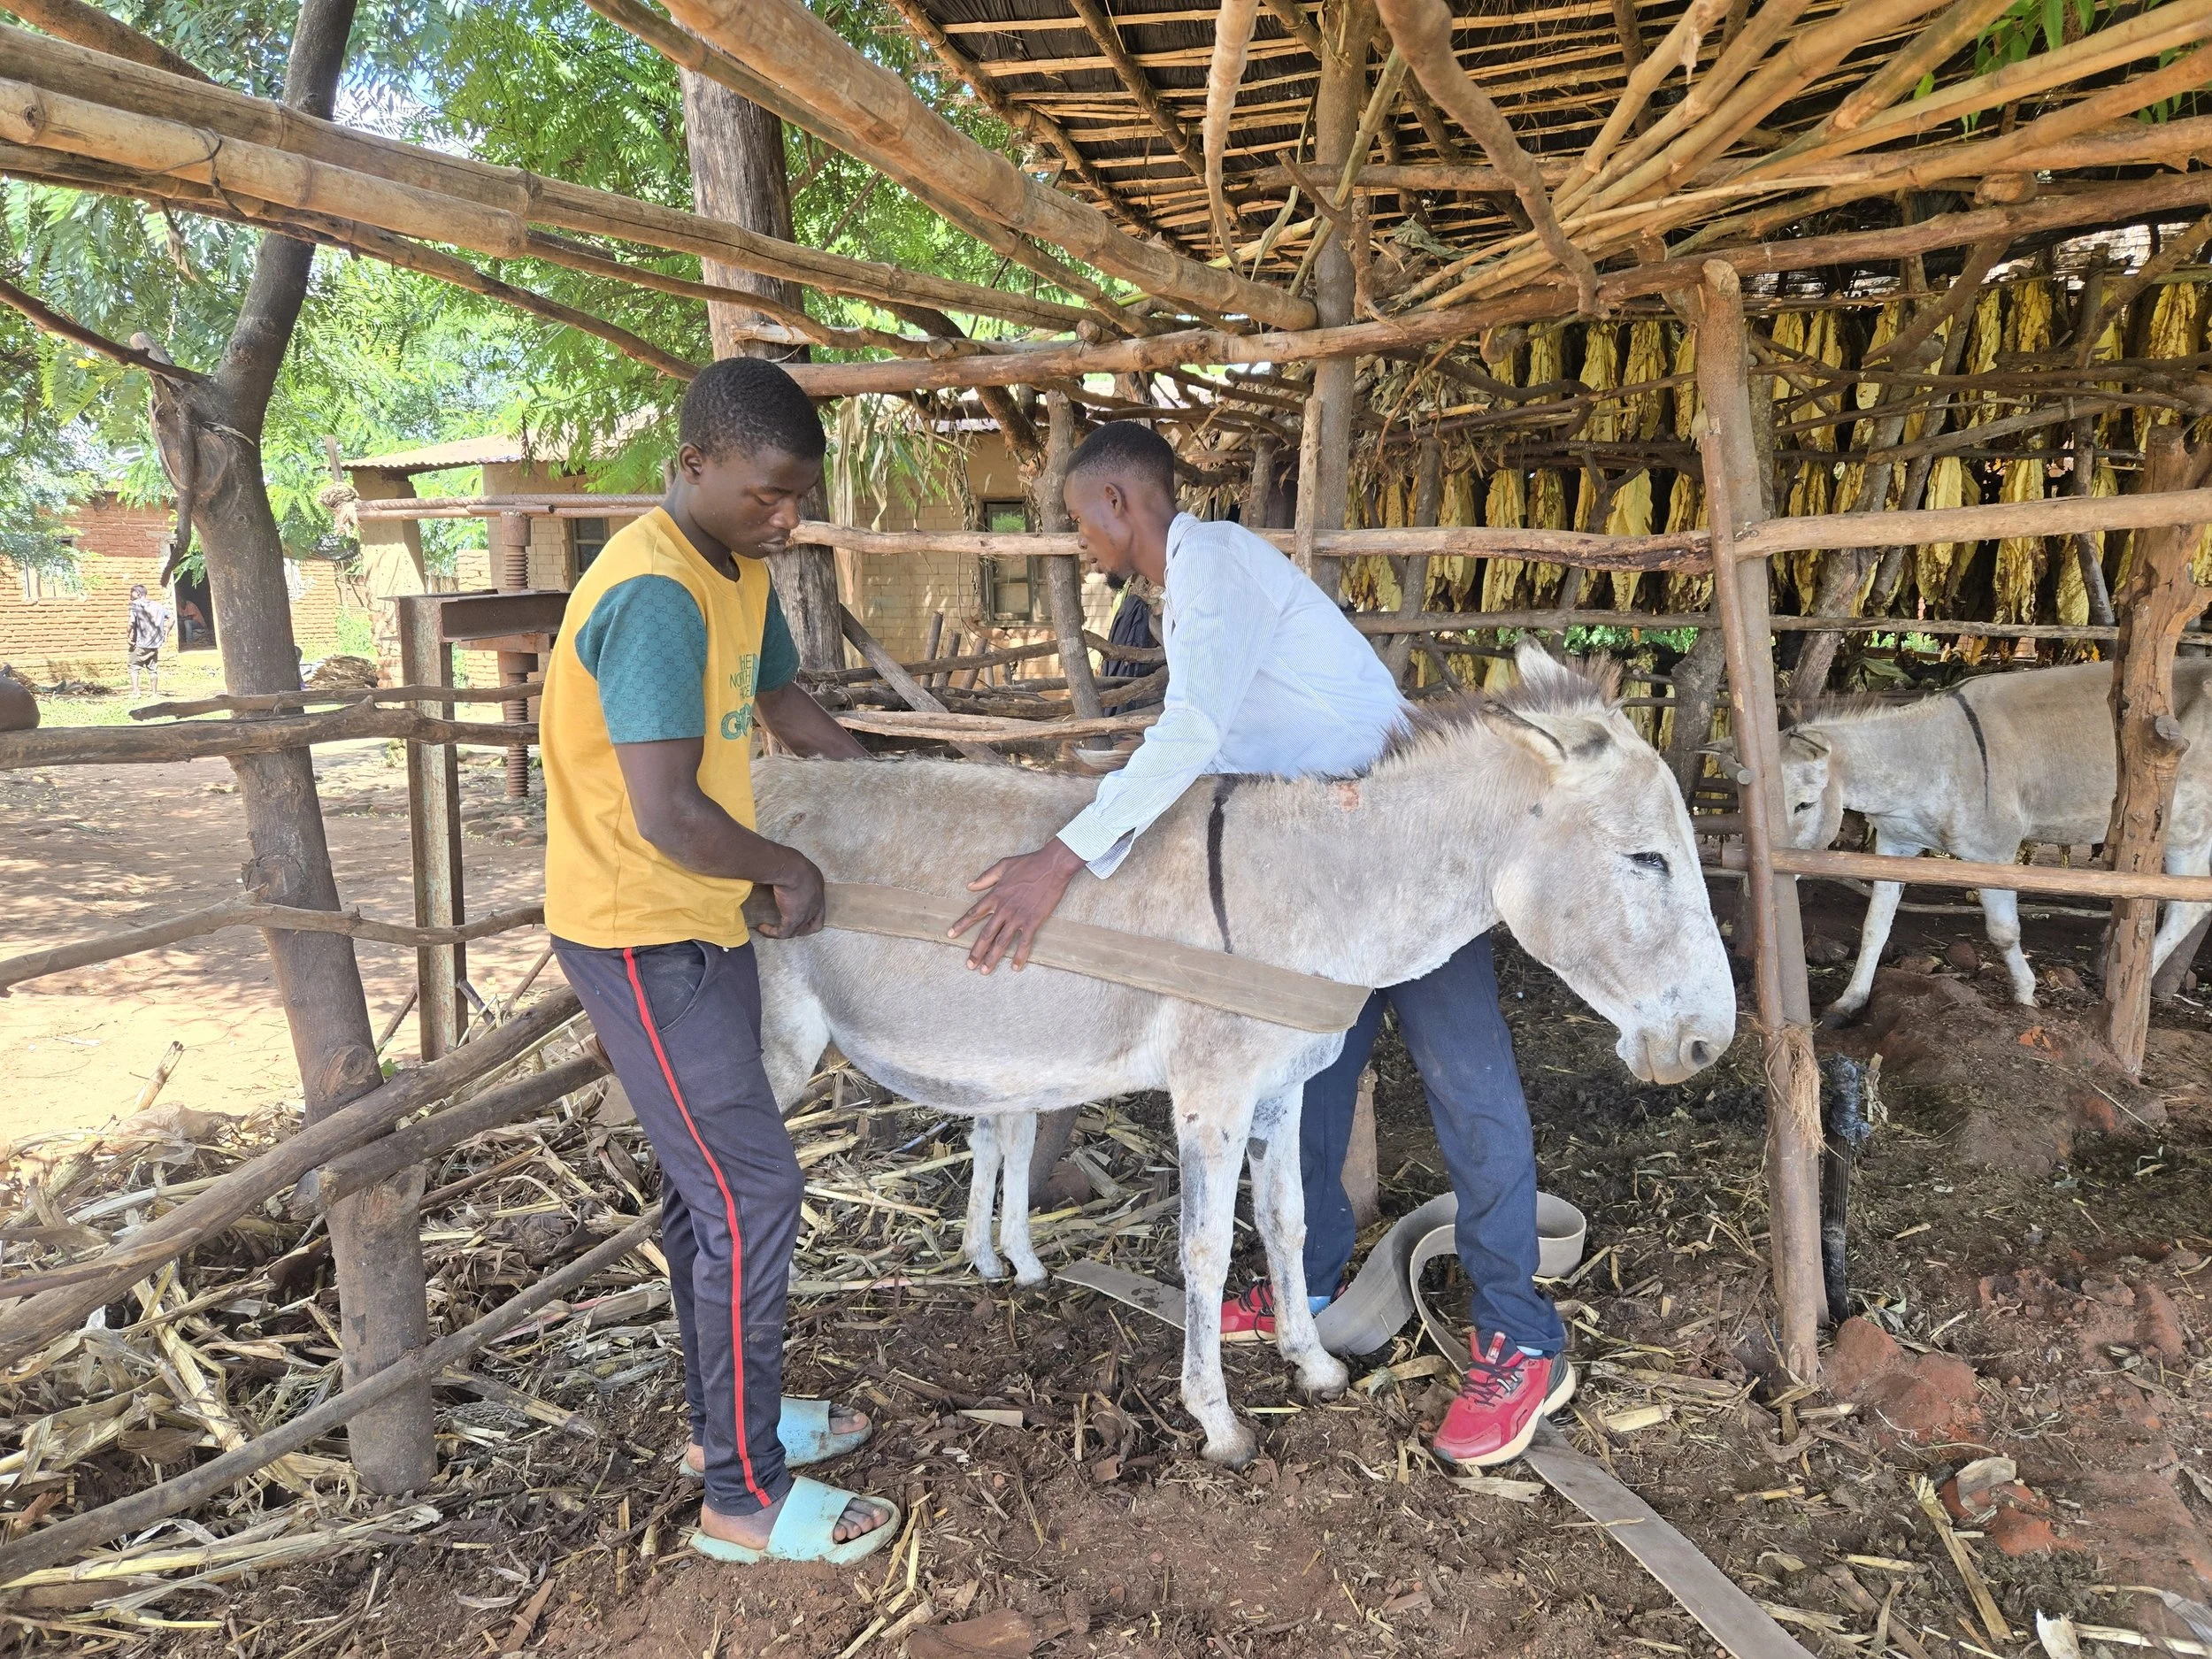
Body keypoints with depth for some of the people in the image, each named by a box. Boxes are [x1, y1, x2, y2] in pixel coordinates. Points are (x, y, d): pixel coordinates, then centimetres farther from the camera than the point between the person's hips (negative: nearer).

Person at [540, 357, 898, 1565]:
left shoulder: (741, 574, 7)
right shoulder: (654, 596, -24)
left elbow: (783, 703, 22)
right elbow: (668, 815, -30)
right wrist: (790, 872, -13)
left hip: (699, 927, 10)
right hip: (643, 939, -10)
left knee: (712, 1183, 18)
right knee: (750, 1195, -5)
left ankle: (729, 1417, 34)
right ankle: (746, 1497, 9)